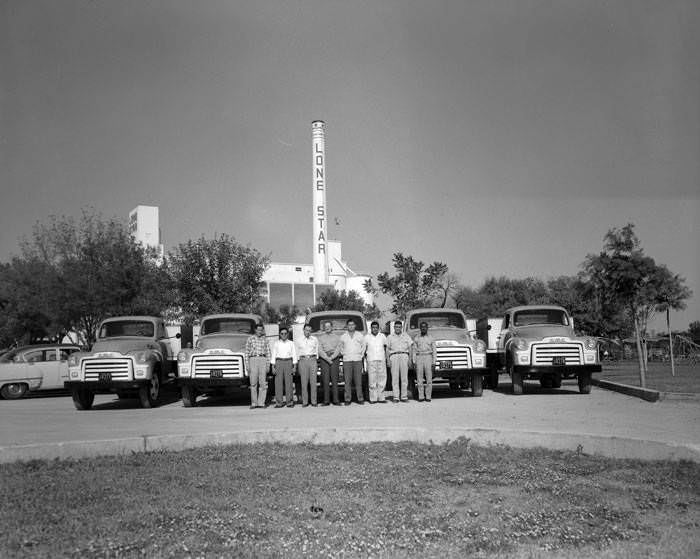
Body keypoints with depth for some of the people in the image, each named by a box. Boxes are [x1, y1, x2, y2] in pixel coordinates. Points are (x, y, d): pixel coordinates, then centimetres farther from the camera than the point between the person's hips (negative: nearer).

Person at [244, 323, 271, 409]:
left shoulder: (265, 339, 11)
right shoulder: (250, 339, 7)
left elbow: (268, 353, 11)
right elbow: (247, 353, 6)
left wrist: (268, 365, 3)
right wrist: (247, 365, -1)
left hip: (263, 360, 1)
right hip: (253, 360, -1)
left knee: (263, 383, -4)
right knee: (253, 383, -1)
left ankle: (261, 403, 1)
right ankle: (254, 403, 4)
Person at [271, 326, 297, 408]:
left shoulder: (291, 344, 8)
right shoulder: (276, 344, 8)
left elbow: (294, 355, 8)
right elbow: (273, 355, 6)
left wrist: (294, 366, 1)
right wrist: (273, 367, 0)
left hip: (288, 362, 0)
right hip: (279, 362, 0)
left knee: (289, 382, -4)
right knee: (278, 383, -5)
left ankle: (290, 402, 0)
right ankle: (279, 402, -1)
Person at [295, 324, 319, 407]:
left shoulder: (315, 339, 11)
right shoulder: (298, 340, 8)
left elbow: (316, 351, 13)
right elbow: (297, 353, 10)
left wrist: (316, 362, 7)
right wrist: (297, 365, 5)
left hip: (312, 360, 1)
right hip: (303, 360, -1)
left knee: (313, 381, -4)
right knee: (304, 382, -4)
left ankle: (314, 401, -1)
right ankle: (304, 402, -1)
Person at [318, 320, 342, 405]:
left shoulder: (336, 337, 14)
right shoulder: (320, 338, 14)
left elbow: (338, 349, 2)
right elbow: (320, 350, 3)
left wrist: (331, 357, -11)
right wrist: (327, 358, -10)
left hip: (335, 359, 0)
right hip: (324, 359, 0)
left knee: (334, 380, -5)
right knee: (325, 380, -5)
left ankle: (336, 400, -4)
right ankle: (326, 400, -3)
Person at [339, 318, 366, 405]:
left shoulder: (360, 336, 10)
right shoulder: (343, 336, 9)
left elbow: (363, 346, 17)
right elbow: (341, 347, 20)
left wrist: (361, 355, 7)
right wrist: (344, 354, 7)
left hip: (357, 360, 0)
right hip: (347, 360, 0)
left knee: (358, 380, -3)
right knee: (347, 381, -4)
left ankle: (360, 399, 2)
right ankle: (347, 399, -1)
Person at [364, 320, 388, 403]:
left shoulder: (382, 336, 11)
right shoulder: (367, 337, 5)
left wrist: (385, 357, 11)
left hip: (381, 360, 2)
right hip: (371, 360, -2)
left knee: (382, 379, -1)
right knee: (372, 380, -6)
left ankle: (381, 397, 5)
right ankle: (373, 398, -2)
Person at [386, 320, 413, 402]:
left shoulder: (406, 336, 17)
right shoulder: (390, 337, 16)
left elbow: (410, 348, 13)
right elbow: (387, 349, 12)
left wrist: (410, 359, 3)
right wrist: (388, 360, 0)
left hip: (404, 356, 1)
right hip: (394, 356, -1)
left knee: (404, 377, -4)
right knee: (395, 378, -7)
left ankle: (404, 396, -2)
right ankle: (396, 397, -8)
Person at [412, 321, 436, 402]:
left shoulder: (431, 338, 8)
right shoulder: (416, 338, 9)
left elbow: (434, 351, 6)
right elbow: (414, 351, 8)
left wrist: (434, 362, -3)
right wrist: (414, 362, -1)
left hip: (428, 358, -1)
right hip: (419, 358, 1)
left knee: (429, 379, -5)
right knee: (419, 379, -2)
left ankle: (428, 396, 0)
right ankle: (421, 396, 2)